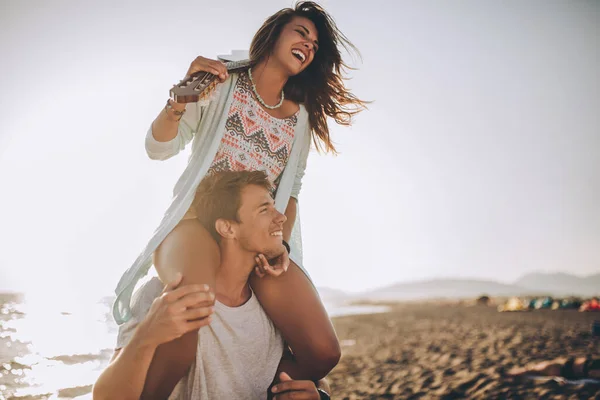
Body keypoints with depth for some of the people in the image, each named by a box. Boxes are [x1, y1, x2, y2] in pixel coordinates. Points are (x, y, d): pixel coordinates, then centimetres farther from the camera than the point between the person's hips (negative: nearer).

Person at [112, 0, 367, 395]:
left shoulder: (300, 117, 16)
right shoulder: (222, 84, 7)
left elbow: (290, 192, 15)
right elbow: (159, 147, 3)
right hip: (197, 222, -4)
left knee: (322, 353, -15)